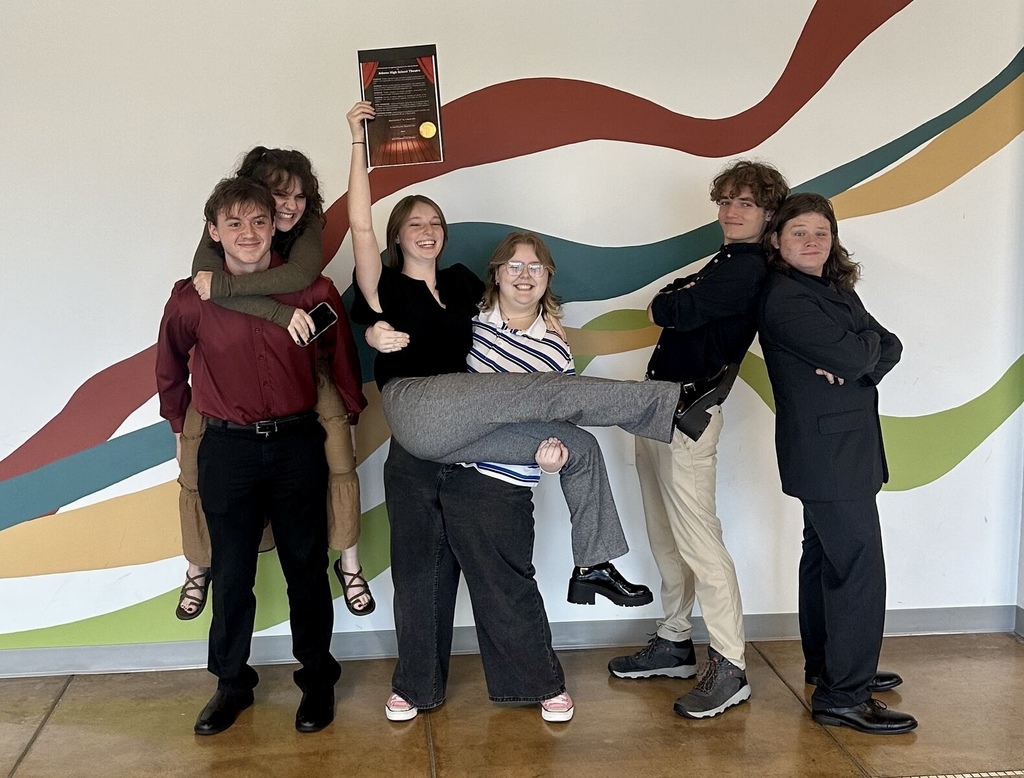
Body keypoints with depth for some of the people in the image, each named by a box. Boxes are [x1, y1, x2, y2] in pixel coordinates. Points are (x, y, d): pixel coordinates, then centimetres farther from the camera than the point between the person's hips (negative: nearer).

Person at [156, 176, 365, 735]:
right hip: (227, 449, 0)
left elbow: (341, 359, 7)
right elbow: (170, 369, 13)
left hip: (297, 444, 0)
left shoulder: (313, 290, -7)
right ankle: (231, 682, 28)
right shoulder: (191, 299, -5)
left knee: (306, 567, 11)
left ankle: (316, 678, 27)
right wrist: (181, 425, 18)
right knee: (231, 573, 10)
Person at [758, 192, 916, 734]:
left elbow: (890, 348, 4)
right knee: (858, 565, -11)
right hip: (828, 451, -10)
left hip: (841, 448, 10)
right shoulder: (785, 298, -14)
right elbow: (849, 356, -22)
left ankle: (826, 665, 32)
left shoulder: (835, 290, 14)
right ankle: (842, 697, -7)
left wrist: (855, 363, -16)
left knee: (825, 557, 18)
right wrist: (868, 345, -1)